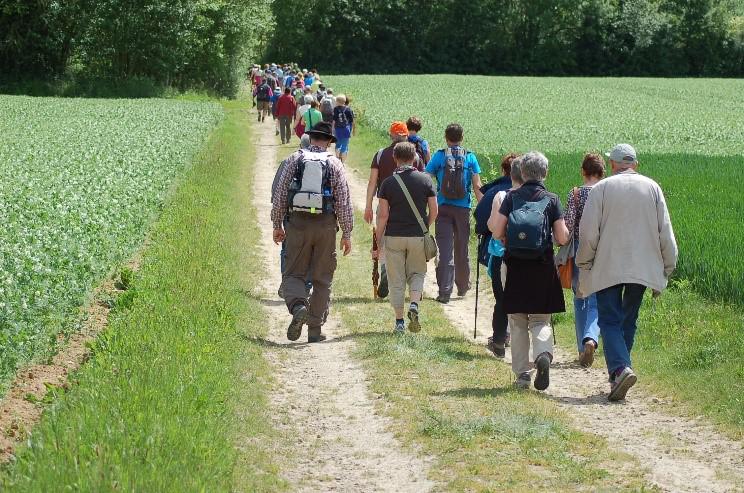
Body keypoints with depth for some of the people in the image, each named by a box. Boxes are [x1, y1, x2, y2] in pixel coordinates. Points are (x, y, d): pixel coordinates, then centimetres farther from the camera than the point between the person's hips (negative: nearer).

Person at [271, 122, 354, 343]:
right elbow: (344, 202, -1)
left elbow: (280, 194, 3)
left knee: (293, 274, 6)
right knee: (322, 279, 9)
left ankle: (298, 306, -24)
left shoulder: (295, 159, 3)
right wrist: (346, 234, 5)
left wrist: (277, 225, 11)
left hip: (298, 224, 0)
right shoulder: (334, 164, 2)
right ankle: (315, 329, 9)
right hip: (325, 225, 0)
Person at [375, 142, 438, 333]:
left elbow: (383, 215, -6)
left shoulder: (388, 183, -4)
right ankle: (414, 305, -8)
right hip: (418, 236, 1)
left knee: (396, 280, 7)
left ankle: (399, 321, 8)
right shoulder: (425, 180, -2)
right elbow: (434, 211, 1)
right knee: (417, 274, 17)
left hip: (394, 236, -1)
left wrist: (378, 241, 1)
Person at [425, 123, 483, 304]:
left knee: (445, 250, -4)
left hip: (443, 208, -1)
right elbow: (477, 187, -2)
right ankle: (463, 287, 31)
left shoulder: (439, 156, -1)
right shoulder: (470, 157, 1)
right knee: (462, 249, 15)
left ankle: (445, 291, -12)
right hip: (463, 208, 1)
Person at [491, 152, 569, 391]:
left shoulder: (511, 197, 0)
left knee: (518, 321, 11)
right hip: (543, 268, 0)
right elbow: (562, 238, -5)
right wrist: (562, 230, 18)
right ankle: (543, 353, -20)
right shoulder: (551, 200, -2)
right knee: (540, 319, 9)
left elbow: (497, 233, -6)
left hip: (515, 265, 0)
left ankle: (522, 373, 10)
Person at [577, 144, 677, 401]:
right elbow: (665, 232, 5)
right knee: (629, 321, 14)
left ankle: (620, 368, -25)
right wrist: (666, 269, 12)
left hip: (608, 267, -3)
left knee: (610, 320, -3)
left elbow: (588, 232, -5)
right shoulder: (652, 187, 5)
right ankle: (618, 373, 16)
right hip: (643, 267, 3)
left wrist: (583, 266, 7)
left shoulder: (602, 188, -4)